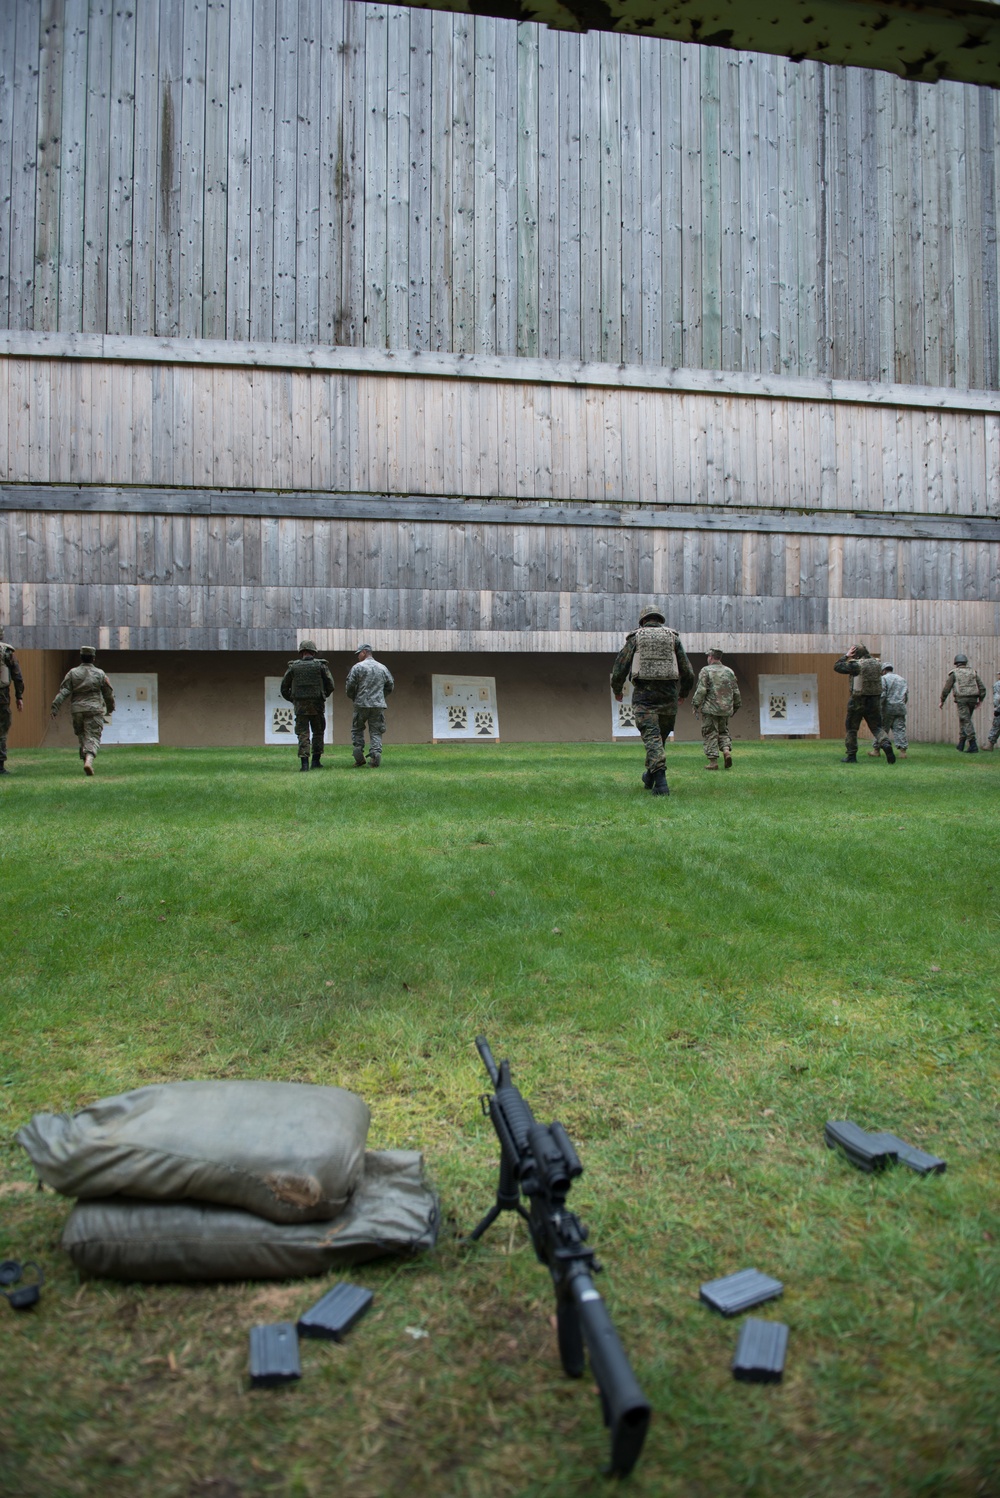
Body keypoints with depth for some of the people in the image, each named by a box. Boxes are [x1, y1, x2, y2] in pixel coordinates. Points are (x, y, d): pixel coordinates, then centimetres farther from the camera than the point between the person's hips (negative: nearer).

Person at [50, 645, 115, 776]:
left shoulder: (72, 673, 4)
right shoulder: (100, 674, 4)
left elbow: (63, 691, -5)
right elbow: (108, 694, 12)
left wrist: (55, 707, -7)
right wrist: (110, 709, 27)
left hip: (77, 710, 2)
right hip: (94, 710, -2)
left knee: (82, 737, 18)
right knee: (93, 737, -7)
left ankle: (86, 760, 17)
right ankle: (89, 760, -30)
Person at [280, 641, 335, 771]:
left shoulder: (293, 666, 4)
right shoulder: (321, 665, 1)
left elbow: (284, 688, 7)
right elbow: (331, 684, 0)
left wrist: (292, 700, 19)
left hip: (300, 706, 0)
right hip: (317, 705, 0)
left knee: (302, 734, 2)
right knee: (318, 732, 14)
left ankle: (304, 762, -6)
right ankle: (316, 760, 12)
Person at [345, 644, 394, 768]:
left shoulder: (358, 667, -5)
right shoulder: (383, 668, 9)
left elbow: (350, 685, -6)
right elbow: (390, 685, 14)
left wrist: (353, 697, 12)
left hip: (361, 704, -3)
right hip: (378, 705, 3)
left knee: (357, 730, 13)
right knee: (376, 732, 5)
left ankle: (359, 758, 7)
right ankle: (375, 759, -7)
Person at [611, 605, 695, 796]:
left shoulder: (635, 638, 8)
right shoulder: (673, 637, 12)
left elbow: (619, 668, 5)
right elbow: (688, 673, 11)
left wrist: (617, 690, 22)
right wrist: (683, 693, 28)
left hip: (644, 694, -2)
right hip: (668, 694, 2)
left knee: (651, 736, -6)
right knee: (661, 735, 18)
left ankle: (660, 781, -21)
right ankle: (650, 775, 32)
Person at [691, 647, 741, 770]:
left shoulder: (705, 671, -5)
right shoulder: (729, 672, 10)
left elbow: (701, 690, -13)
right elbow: (736, 692, 13)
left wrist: (695, 705, -5)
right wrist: (736, 706, 23)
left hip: (710, 709, -4)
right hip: (726, 709, 4)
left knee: (710, 734, 1)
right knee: (723, 731, 18)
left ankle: (713, 761, -1)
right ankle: (727, 751, -6)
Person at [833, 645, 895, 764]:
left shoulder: (856, 665, -12)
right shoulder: (877, 663, 3)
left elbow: (837, 666, -5)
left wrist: (846, 656, 5)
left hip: (858, 701, -4)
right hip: (874, 700, 4)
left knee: (851, 728, 9)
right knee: (876, 727, 10)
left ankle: (851, 755, 11)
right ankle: (886, 744, -18)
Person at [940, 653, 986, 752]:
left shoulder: (954, 673, 4)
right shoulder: (973, 672, 15)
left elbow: (946, 688, 0)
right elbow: (982, 688, 11)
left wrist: (942, 701, 9)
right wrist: (980, 700, 22)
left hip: (961, 699, -4)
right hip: (972, 699, 4)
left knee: (966, 721, -7)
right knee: (964, 720, 16)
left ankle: (973, 746, -15)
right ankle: (961, 744, 18)